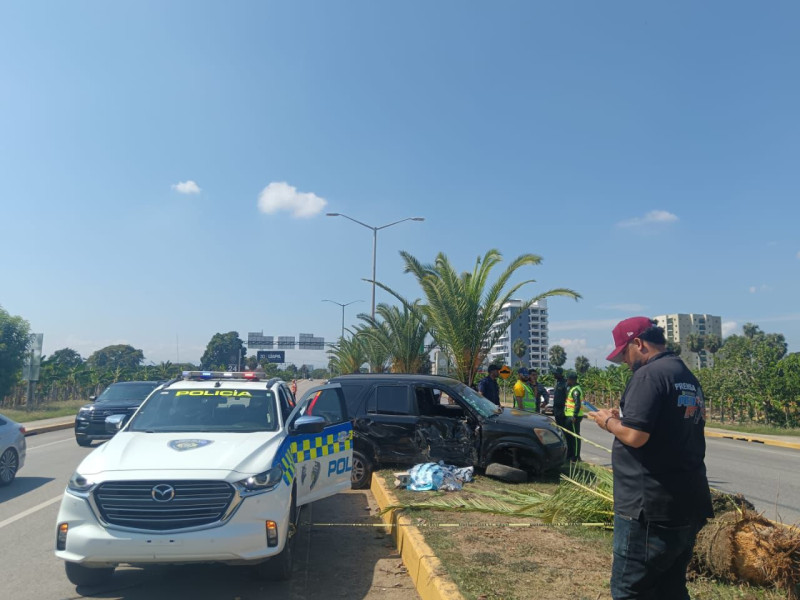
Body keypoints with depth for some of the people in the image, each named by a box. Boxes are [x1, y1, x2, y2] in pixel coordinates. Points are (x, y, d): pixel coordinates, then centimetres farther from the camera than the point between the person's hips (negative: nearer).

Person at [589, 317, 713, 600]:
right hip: (688, 505, 9)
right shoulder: (689, 378, 13)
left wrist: (610, 421, -4)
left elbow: (635, 436, -23)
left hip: (650, 508, -9)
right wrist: (624, 419, 14)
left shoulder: (649, 374, -16)